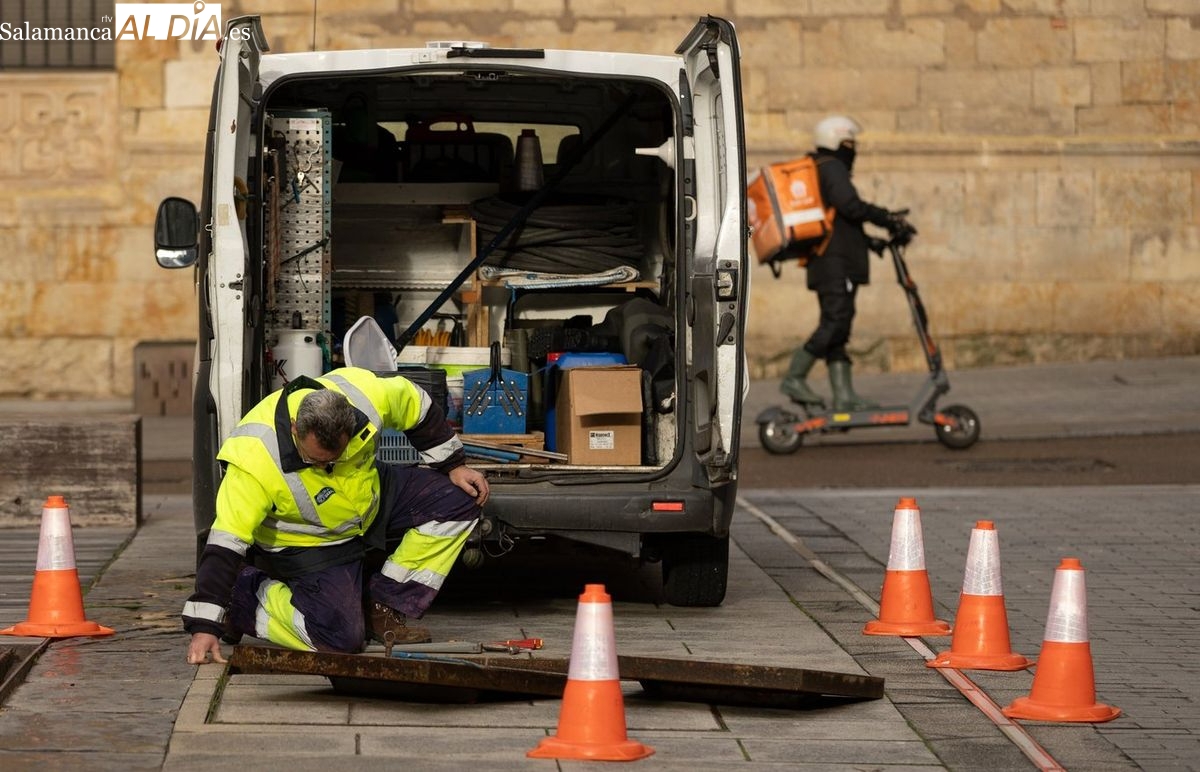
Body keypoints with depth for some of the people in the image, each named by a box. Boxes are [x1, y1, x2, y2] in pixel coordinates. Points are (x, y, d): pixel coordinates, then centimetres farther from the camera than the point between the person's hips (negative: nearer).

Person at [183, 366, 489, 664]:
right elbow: (225, 543, -37)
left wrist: (454, 465, 2)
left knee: (460, 498, -4)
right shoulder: (255, 459, -39)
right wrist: (204, 627, -38)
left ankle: (383, 608, 3)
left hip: (368, 498, 6)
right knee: (341, 638, -19)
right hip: (307, 544, -6)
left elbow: (416, 407, -6)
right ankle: (246, 595, 6)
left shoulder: (364, 394, -29)